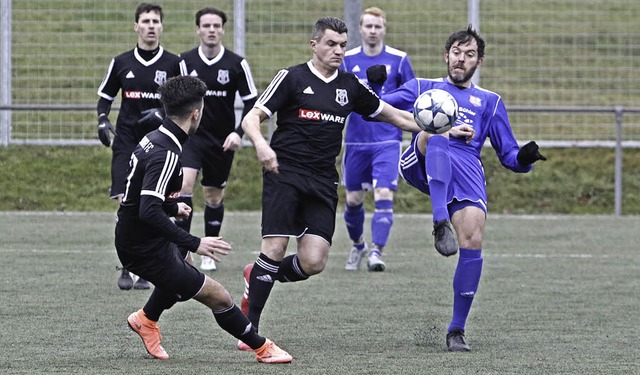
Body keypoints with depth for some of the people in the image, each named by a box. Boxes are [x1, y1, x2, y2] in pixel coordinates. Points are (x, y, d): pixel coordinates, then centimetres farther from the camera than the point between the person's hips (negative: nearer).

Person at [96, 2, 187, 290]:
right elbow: (105, 96, 18)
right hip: (126, 142, 1)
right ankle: (126, 269, 1)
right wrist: (102, 121, 0)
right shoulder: (121, 63, 6)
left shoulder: (173, 64, 2)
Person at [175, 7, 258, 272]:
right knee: (184, 184, -21)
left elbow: (252, 103, -1)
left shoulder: (237, 65, -6)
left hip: (221, 141, 1)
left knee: (214, 196, 10)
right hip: (190, 136, -1)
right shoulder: (183, 62, -4)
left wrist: (238, 133, -12)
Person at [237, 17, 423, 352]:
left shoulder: (350, 86, 12)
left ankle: (258, 278, 22)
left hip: (322, 183, 4)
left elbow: (391, 115, 23)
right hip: (284, 174, -4)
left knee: (313, 262, -8)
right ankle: (250, 327, -3)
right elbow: (252, 118, -6)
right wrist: (260, 144, -28)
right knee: (275, 249, -15)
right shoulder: (292, 78, -2)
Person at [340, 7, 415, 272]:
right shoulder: (348, 59, 4)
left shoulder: (398, 59, -1)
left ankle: (376, 252, -18)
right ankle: (357, 245, 32)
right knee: (353, 199, 9)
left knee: (383, 195, -17)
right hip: (356, 141, 3)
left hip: (387, 141, -3)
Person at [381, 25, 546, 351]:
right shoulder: (423, 88, 28)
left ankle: (457, 330, -6)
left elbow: (508, 154, 26)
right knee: (436, 136, -37)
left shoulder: (489, 101, 31)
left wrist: (524, 158, 2)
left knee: (472, 242, -20)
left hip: (467, 169, 1)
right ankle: (440, 222, -48)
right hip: (423, 165, -1)